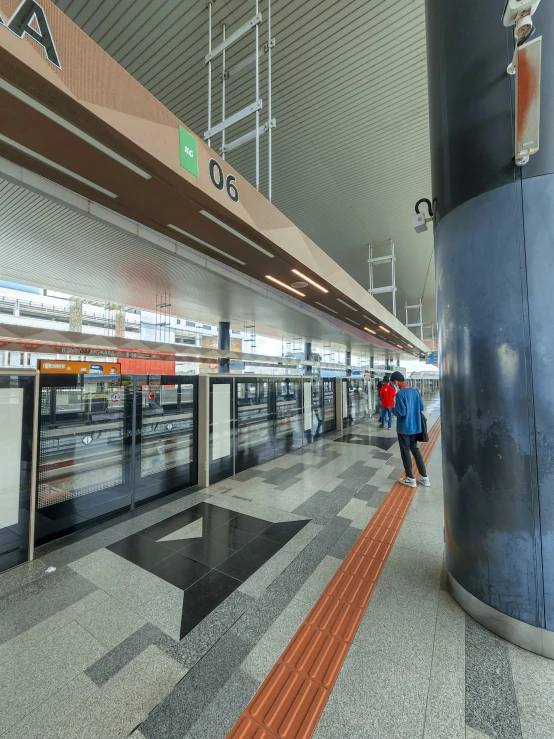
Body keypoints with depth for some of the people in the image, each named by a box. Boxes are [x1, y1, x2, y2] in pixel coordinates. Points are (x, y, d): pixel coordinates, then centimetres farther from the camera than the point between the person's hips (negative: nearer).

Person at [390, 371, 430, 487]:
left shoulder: (400, 394, -21)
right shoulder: (415, 391, 3)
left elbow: (401, 413, -23)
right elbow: (422, 407, 9)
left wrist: (393, 409, -5)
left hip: (404, 428, -7)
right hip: (415, 426, 7)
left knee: (405, 452, 6)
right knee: (415, 449, 19)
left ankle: (410, 479, 16)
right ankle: (424, 477, 23)